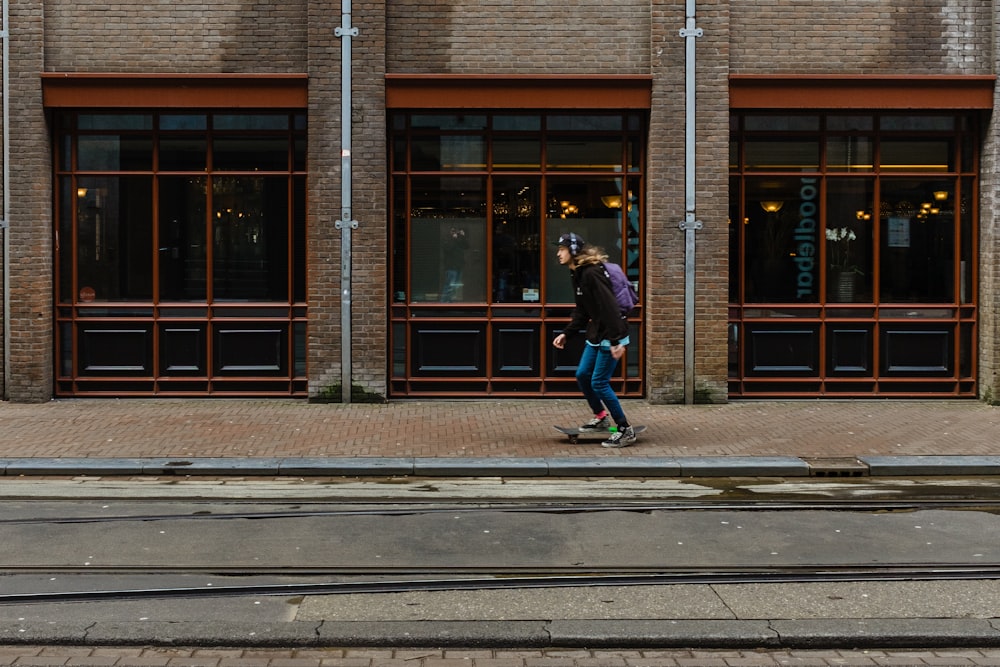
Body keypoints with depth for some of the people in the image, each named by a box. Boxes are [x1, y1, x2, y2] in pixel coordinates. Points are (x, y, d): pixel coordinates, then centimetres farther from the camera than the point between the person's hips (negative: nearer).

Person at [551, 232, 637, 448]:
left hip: (610, 336, -10)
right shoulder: (577, 275, 11)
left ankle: (626, 430, 2)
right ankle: (601, 417, 32)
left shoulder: (592, 273, -21)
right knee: (582, 375, 15)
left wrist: (616, 341, -29)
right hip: (595, 335, 10)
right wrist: (566, 333, 8)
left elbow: (609, 307, -26)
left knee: (599, 383, -7)